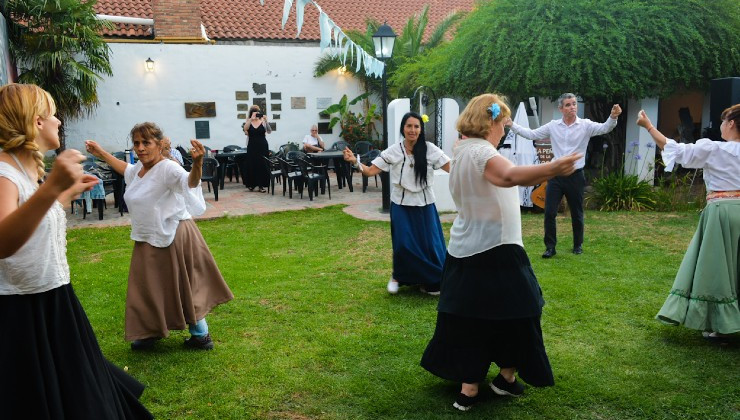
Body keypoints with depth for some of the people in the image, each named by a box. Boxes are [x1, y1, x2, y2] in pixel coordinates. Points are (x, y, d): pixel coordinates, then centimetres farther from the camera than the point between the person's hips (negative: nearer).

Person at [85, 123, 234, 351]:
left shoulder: (168, 168, -22)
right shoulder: (139, 168, 5)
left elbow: (190, 182, -43)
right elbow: (127, 169, 30)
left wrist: (197, 163, -64)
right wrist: (101, 153, 36)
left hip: (173, 236, -8)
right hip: (148, 240, 8)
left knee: (183, 288, 5)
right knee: (149, 287, 18)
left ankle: (201, 335, 22)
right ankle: (151, 332, 35)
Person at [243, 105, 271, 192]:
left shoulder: (263, 122, -1)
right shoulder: (249, 123, 2)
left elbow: (269, 131, -12)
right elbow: (245, 129, -19)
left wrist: (266, 121, -26)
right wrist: (251, 119, -31)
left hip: (262, 147, -1)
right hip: (252, 147, 1)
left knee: (263, 165, 0)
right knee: (251, 165, 3)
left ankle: (262, 185, 7)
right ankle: (252, 184, 18)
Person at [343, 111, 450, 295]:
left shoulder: (430, 149, -6)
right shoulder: (393, 151, -3)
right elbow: (371, 171, -6)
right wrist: (355, 162, -22)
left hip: (424, 205, 1)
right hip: (401, 204, 0)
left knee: (429, 244, 2)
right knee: (403, 244, -7)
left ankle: (430, 282, 23)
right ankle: (398, 277, 22)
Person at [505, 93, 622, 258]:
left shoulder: (586, 125, -4)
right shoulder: (552, 126, 3)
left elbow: (604, 128, -18)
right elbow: (531, 134, 7)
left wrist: (613, 117, -39)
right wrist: (512, 125, -1)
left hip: (575, 176, -1)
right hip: (556, 175, 1)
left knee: (577, 214, 11)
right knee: (549, 212, -2)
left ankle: (578, 245, 29)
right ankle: (550, 247, 10)